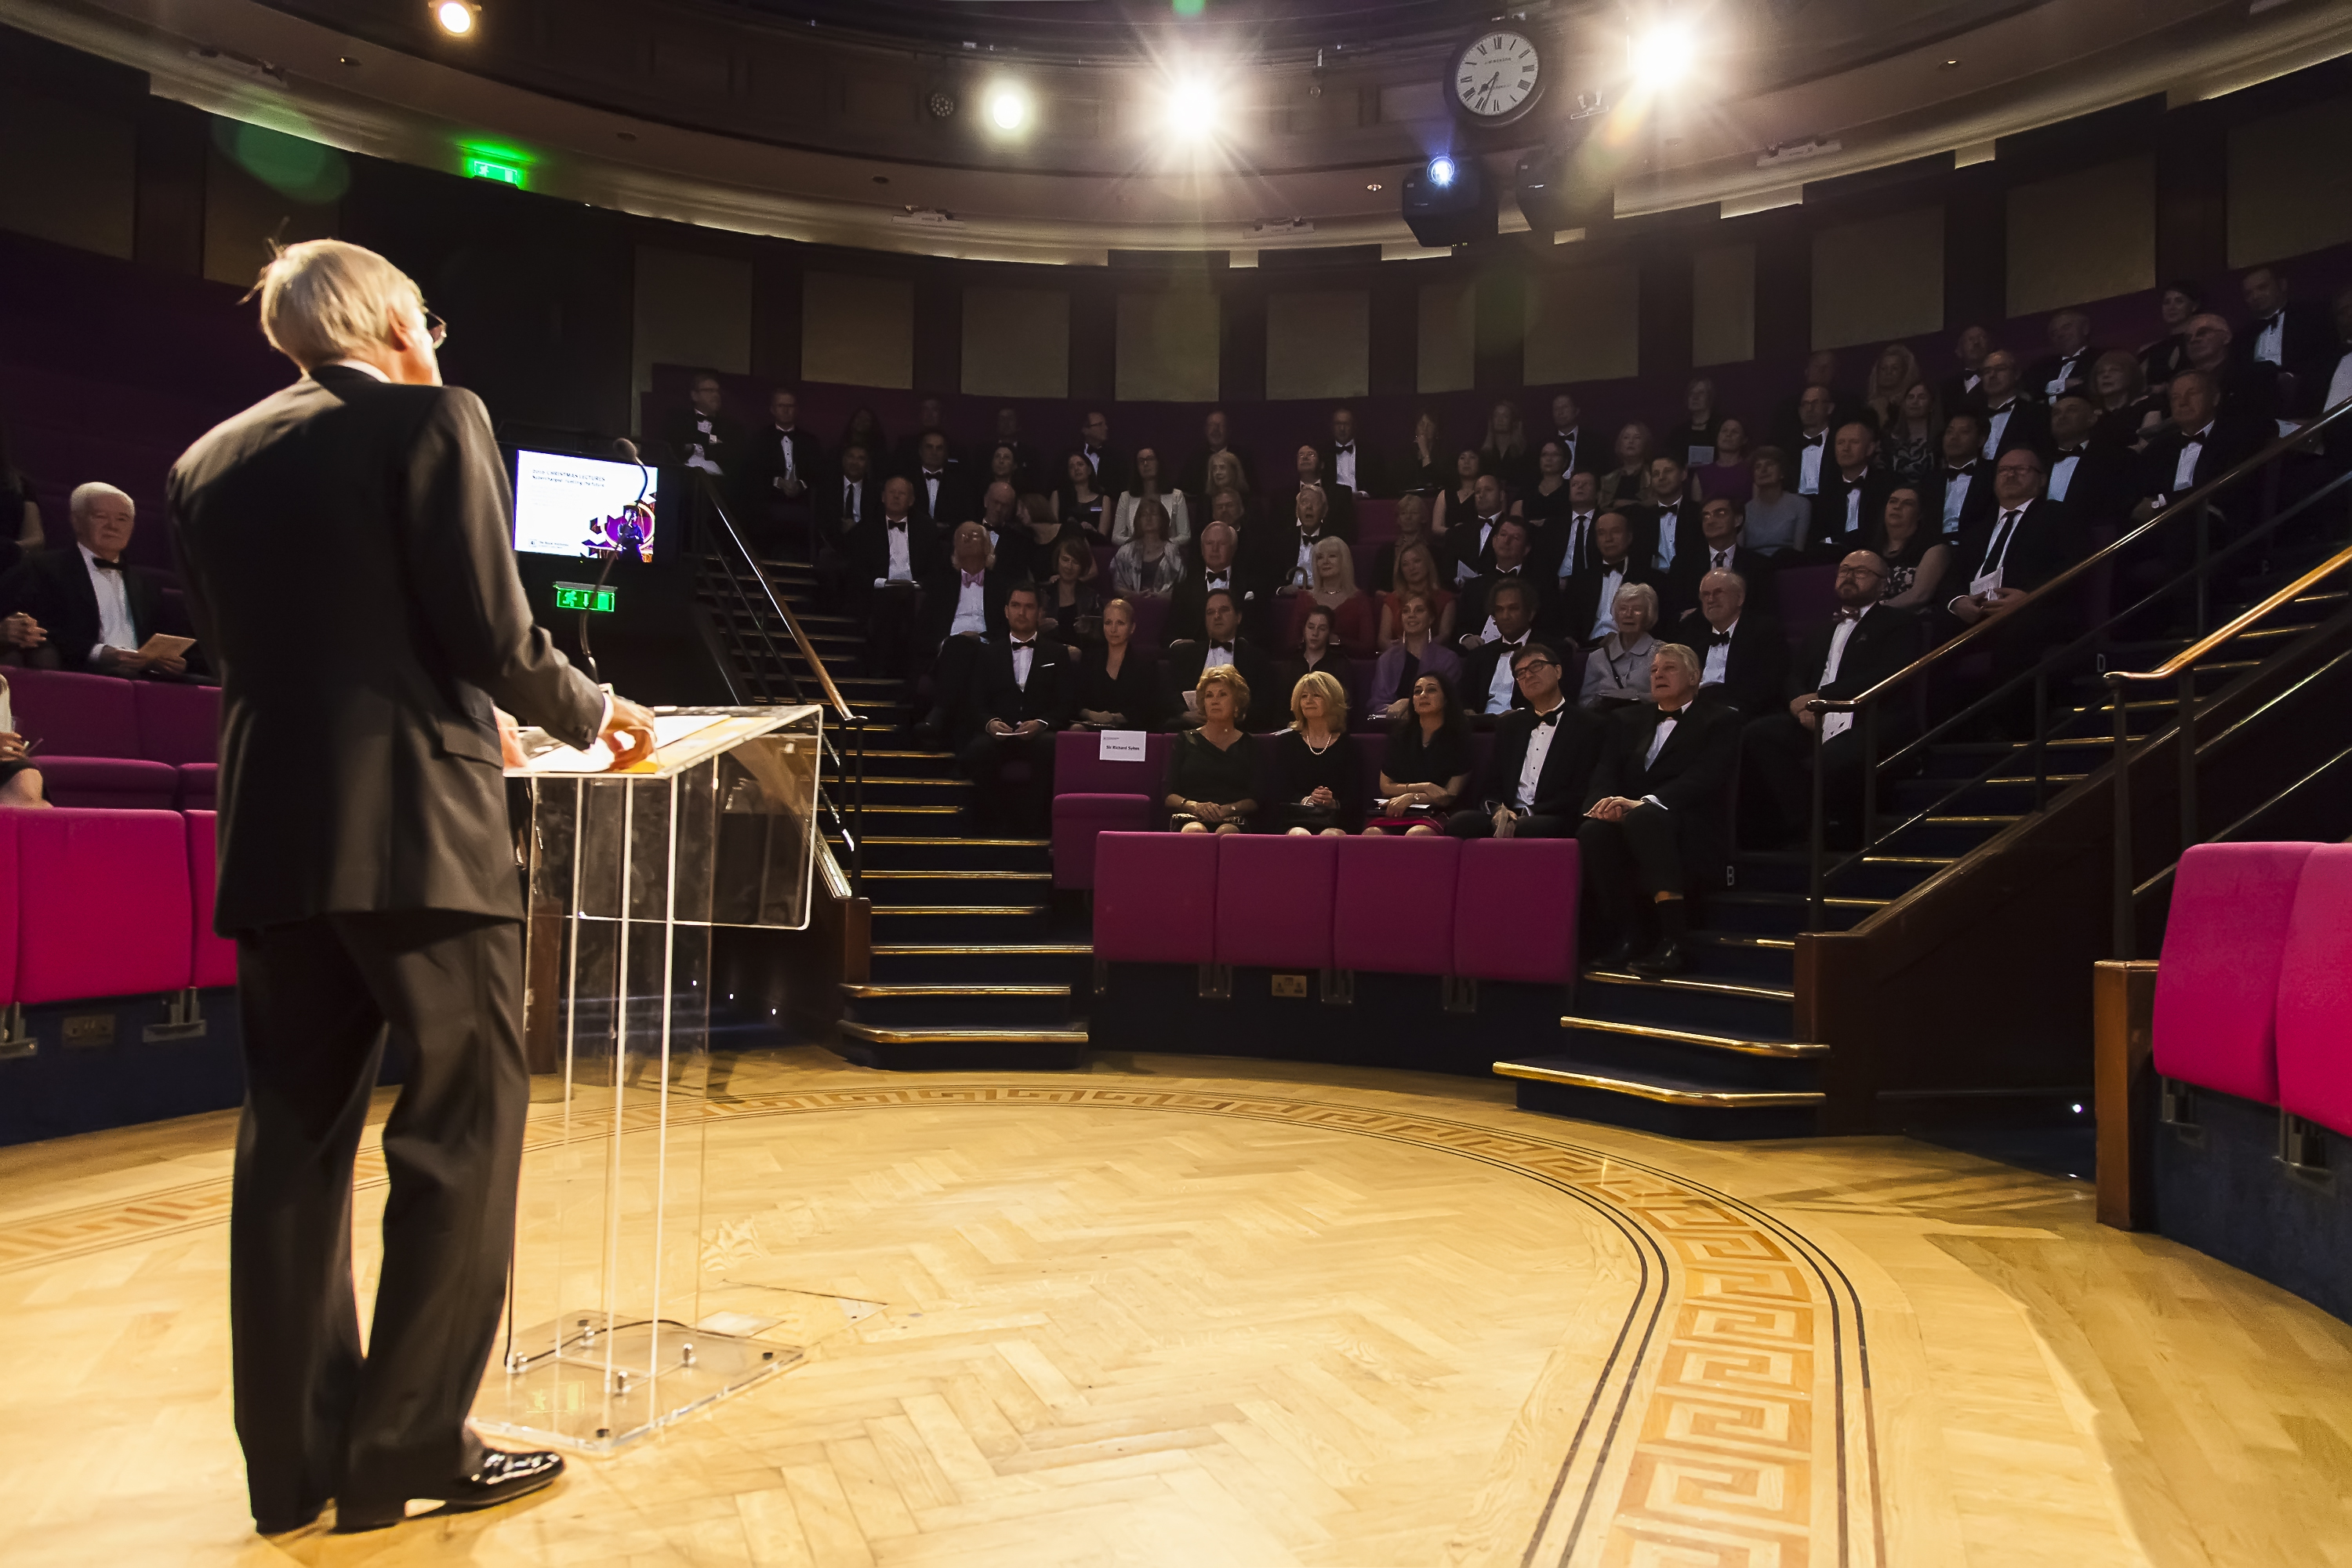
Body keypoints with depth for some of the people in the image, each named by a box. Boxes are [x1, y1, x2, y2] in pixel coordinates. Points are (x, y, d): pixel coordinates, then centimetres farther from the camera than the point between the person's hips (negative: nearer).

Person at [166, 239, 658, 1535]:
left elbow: (245, 656, 18)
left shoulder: (208, 463, 15)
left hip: (272, 839, 7)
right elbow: (491, 634, -12)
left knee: (296, 1136, 12)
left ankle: (298, 1459, 19)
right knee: (461, 1124, 3)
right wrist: (588, 713, 7)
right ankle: (410, 1449, 7)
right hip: (417, 830, -6)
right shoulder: (432, 420, -4)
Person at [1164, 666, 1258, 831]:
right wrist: (1195, 806, -10)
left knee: (1227, 832, -39)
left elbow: (1255, 800, 9)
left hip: (1233, 820, 0)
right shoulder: (1185, 741, 19)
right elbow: (1167, 796, 10)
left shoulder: (1249, 746, 19)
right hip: (1189, 817, 0)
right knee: (1195, 831, -39)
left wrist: (1227, 809, -11)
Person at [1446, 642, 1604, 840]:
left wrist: (1525, 817, -15)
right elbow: (1489, 784, 16)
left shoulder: (1587, 726, 6)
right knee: (1459, 821, -29)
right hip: (1505, 818, 4)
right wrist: (1498, 811, -9)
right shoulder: (1508, 725, 22)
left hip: (1554, 820, -4)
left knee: (1527, 829, -40)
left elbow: (1580, 794, -3)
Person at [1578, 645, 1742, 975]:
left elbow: (1704, 778, -9)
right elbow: (1605, 772, 10)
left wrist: (1643, 802, -24)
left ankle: (1674, 939, -39)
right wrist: (1606, 802, -15)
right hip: (1628, 823, 4)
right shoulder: (1628, 721, 24)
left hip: (1690, 831, -4)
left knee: (1643, 817, -38)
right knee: (1592, 832, -31)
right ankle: (1631, 934, -20)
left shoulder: (1720, 720, 8)